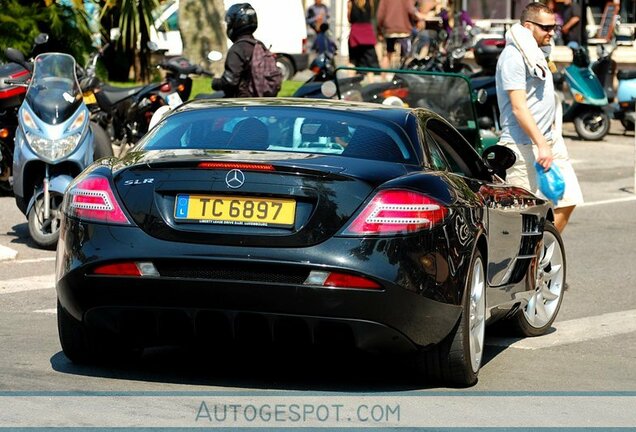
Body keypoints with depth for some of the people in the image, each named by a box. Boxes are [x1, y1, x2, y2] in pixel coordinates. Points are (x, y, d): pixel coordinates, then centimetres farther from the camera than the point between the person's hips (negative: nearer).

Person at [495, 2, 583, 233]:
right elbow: (519, 108, -20)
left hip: (549, 141, 10)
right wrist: (541, 145, -25)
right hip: (524, 145, -10)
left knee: (567, 200, 6)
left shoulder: (536, 53, 17)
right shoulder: (514, 56, -14)